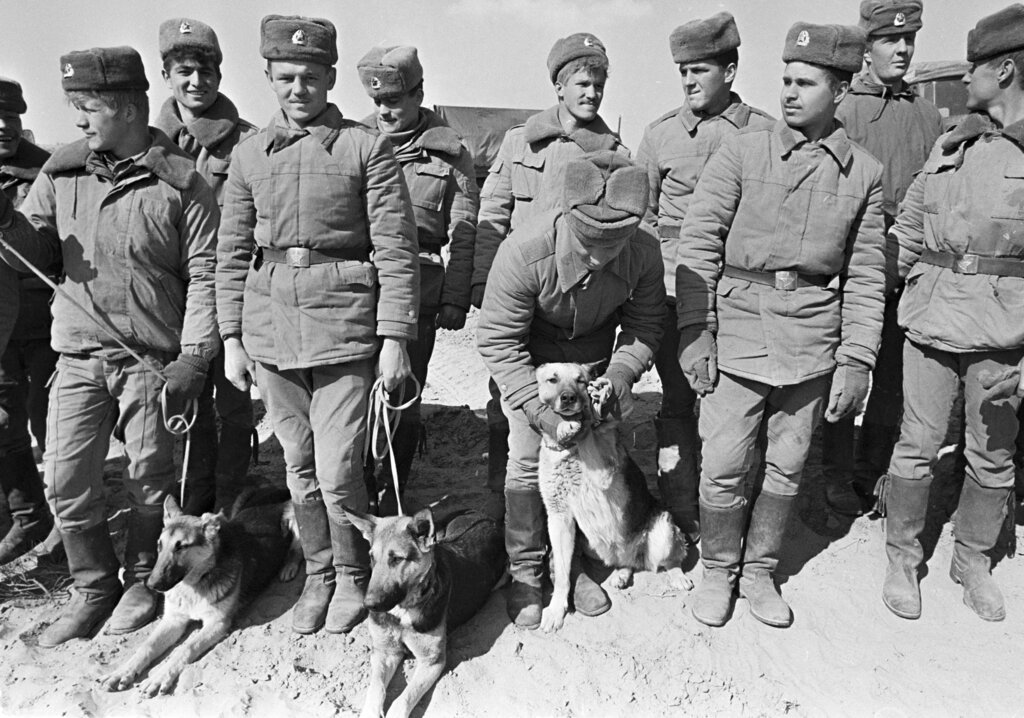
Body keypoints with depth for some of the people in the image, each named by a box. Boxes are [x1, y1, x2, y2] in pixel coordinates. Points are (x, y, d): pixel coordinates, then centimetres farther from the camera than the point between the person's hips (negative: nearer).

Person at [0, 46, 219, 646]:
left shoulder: (180, 184, -6)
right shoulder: (62, 174, 7)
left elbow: (204, 275, -8)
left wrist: (194, 358, -14)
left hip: (153, 359, -4)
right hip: (78, 357, 4)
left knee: (151, 481, 9)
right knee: (66, 482, 6)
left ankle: (143, 580, 32)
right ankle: (94, 590, 27)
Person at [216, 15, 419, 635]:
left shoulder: (367, 147, -2)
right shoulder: (250, 155, 10)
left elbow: (397, 249, -6)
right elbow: (233, 254, 12)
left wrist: (395, 337, -10)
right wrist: (231, 338, 7)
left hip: (347, 330, -4)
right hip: (270, 332, 4)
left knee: (338, 471, -3)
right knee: (300, 467, 13)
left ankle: (354, 578, 23)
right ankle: (319, 575, 33)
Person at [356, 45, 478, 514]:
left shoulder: (450, 154, 5)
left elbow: (464, 234, 3)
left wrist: (455, 300, -3)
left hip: (418, 290, -2)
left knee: (402, 396, 3)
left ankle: (390, 495, 19)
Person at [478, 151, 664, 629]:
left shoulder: (645, 252, -27)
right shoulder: (524, 252, -37)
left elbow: (645, 323, -8)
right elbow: (498, 339, -26)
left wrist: (621, 371, -25)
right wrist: (536, 405, -32)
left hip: (593, 356, 3)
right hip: (531, 354, -3)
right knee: (528, 460, -5)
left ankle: (568, 559, 25)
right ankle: (524, 571, 13)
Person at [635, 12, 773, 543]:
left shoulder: (766, 133, 4)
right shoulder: (660, 133, 8)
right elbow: (639, 214, 12)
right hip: (673, 285, 1)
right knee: (677, 402, 4)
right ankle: (681, 524, 17)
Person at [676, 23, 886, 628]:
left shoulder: (864, 173, 4)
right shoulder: (742, 151, -2)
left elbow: (865, 275, 6)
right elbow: (699, 244, -4)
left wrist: (857, 359, -1)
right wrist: (694, 332, -9)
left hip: (813, 343, 2)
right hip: (737, 332, -2)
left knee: (788, 466, 13)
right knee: (725, 467, 2)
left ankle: (760, 571, 32)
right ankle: (718, 572, 24)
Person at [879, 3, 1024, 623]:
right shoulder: (952, 146, 8)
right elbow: (908, 225, 20)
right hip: (933, 321, 2)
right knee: (919, 447, 4)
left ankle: (973, 561, 30)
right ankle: (903, 558, 20)